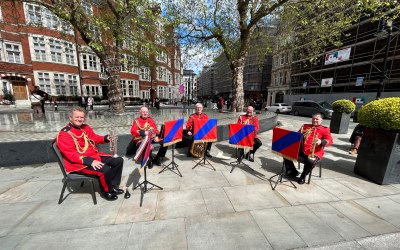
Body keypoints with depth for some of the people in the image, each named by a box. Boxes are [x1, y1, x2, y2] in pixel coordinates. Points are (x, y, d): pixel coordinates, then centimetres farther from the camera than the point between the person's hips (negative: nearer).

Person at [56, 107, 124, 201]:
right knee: (105, 169, -32)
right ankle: (106, 191, -2)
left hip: (95, 156, 8)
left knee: (119, 161, -1)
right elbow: (71, 154, -21)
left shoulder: (86, 127, 10)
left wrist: (106, 138, -4)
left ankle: (113, 186, 10)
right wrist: (90, 161, -32)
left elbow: (95, 138, 20)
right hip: (80, 162, -8)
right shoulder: (64, 134, -13)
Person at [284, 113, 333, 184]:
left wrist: (321, 142, -28)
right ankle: (293, 171, 5)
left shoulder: (325, 129, 10)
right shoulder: (305, 126, 21)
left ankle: (303, 176, -3)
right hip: (300, 151, 4)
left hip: (314, 153, -4)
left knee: (311, 162, -35)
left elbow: (330, 140, -5)